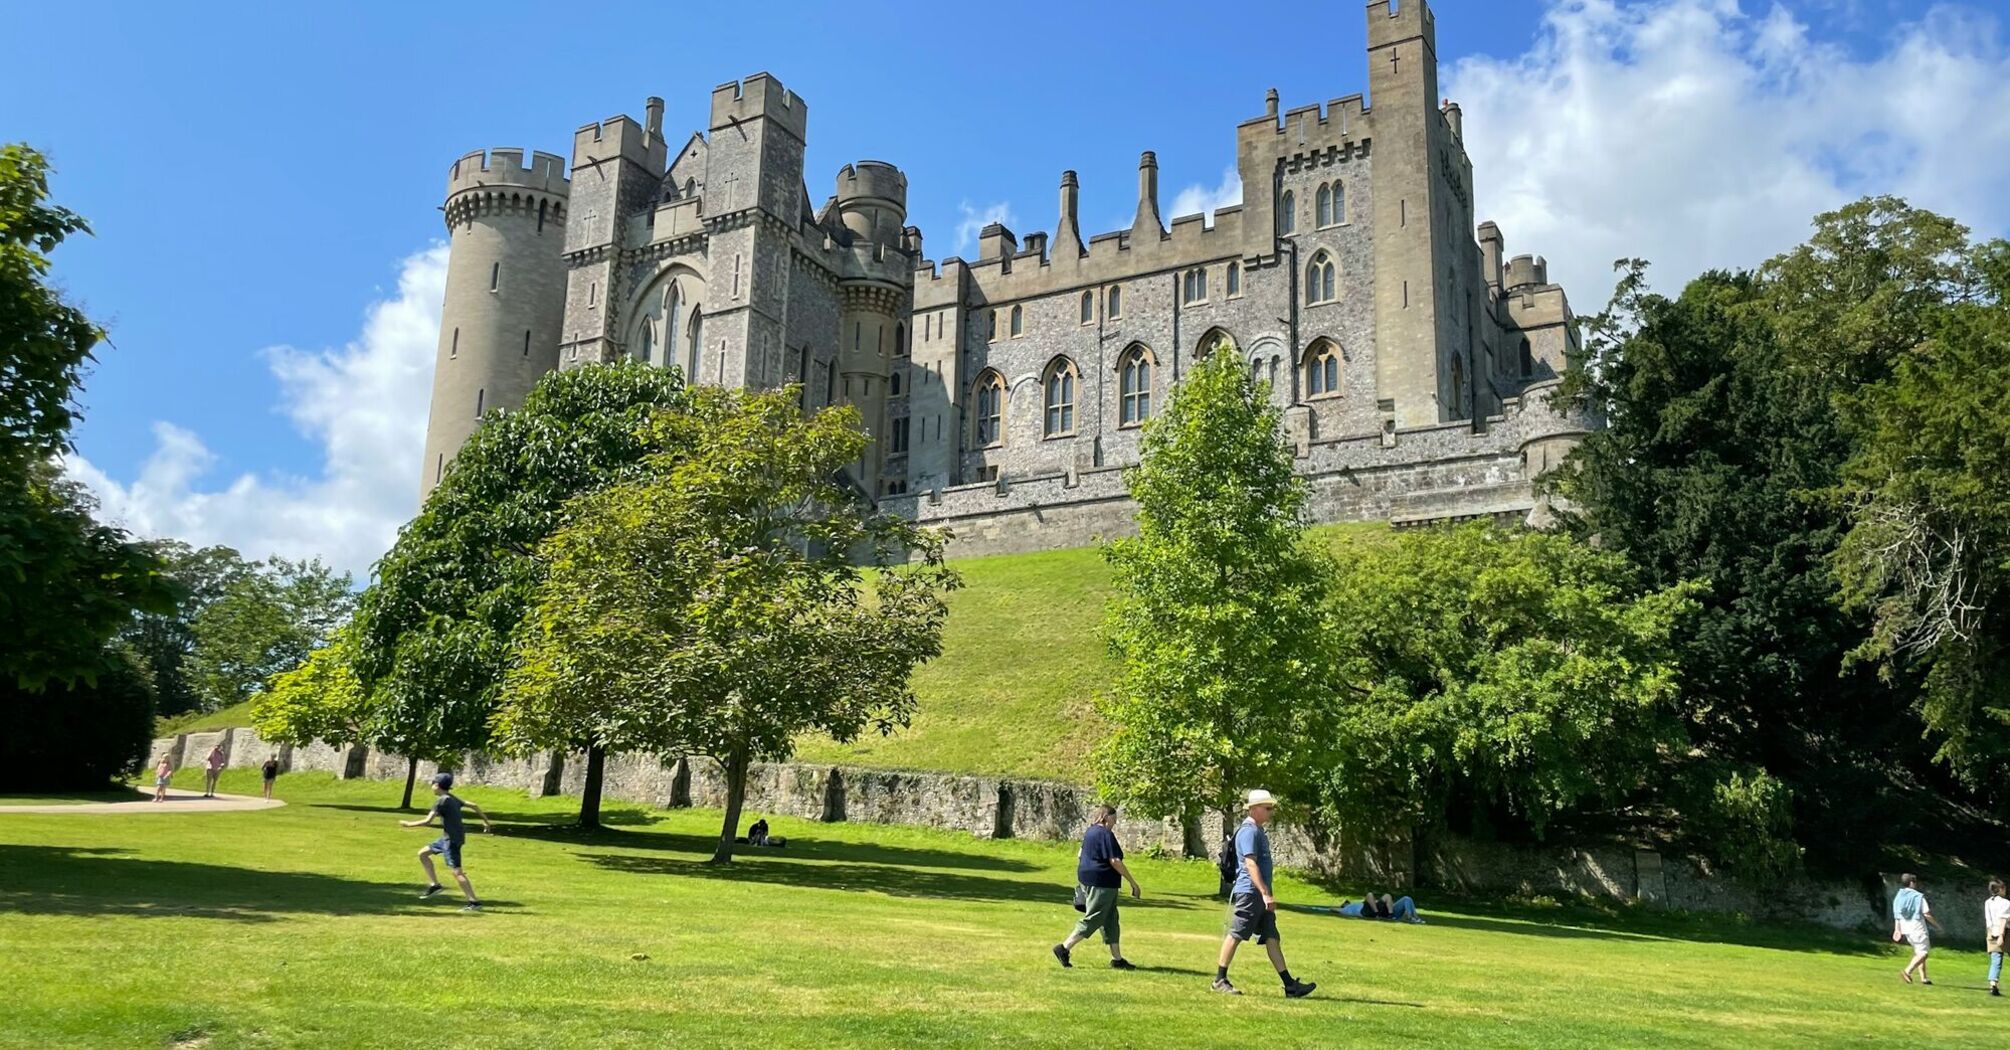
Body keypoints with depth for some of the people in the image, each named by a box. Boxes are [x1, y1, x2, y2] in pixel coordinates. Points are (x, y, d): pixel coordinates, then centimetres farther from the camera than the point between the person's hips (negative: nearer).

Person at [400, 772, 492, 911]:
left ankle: (474, 902, -14)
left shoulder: (442, 801, -15)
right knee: (423, 854, 19)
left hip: (452, 839, -10)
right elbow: (473, 806, 17)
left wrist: (408, 824, -5)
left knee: (457, 872, -11)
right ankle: (434, 884, 21)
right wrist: (485, 820, 26)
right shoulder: (453, 798, 12)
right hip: (447, 837, 10)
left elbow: (427, 822, -18)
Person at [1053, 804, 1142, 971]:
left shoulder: (1089, 832, 14)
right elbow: (1115, 861, -20)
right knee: (1092, 920, -4)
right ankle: (1064, 948, -4)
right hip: (1102, 883, -10)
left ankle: (1117, 959, 17)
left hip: (1088, 880, 10)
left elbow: (1080, 858, 21)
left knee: (1110, 920, 14)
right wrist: (1133, 882, -16)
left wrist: (1081, 882, 29)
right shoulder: (1106, 834, -15)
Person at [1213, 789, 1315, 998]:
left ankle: (1290, 985, 5)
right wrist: (1265, 893, -26)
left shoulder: (1259, 831, 18)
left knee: (1271, 937, 6)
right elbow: (1251, 864, -22)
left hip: (1260, 896, 10)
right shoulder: (1249, 831, -14)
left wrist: (1266, 893, 21)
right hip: (1250, 892, -10)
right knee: (1236, 935, -3)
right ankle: (1220, 980, 5)